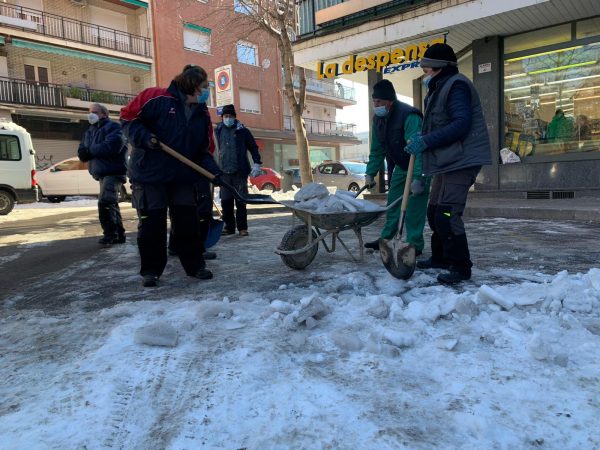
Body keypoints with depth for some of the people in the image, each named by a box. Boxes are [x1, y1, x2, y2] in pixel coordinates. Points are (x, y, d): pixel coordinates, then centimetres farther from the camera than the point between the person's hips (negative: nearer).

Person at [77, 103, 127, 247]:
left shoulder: (113, 127, -5)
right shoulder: (89, 132, 20)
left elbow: (111, 146, -22)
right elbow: (81, 154, 14)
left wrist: (90, 149, -9)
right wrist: (88, 152, -12)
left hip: (113, 171, -9)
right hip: (102, 173, 9)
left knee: (105, 202, -19)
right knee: (111, 205, 11)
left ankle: (110, 234, -11)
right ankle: (119, 235, 18)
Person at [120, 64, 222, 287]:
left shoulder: (202, 114, 6)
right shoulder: (156, 98, -10)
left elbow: (203, 150, 7)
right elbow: (128, 117, -4)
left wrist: (213, 170, -9)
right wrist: (143, 136, -20)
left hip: (184, 177, 4)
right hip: (149, 175, -4)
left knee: (188, 222, 6)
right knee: (151, 224, 3)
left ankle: (195, 265, 18)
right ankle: (151, 270, 16)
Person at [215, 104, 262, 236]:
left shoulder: (242, 131, 2)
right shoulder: (218, 131, 10)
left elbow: (253, 147, 4)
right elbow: (217, 149, 18)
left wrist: (257, 163, -7)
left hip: (240, 171, -3)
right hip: (224, 172, 3)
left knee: (240, 201, -1)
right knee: (226, 201, 4)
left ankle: (242, 227, 7)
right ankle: (229, 226, 14)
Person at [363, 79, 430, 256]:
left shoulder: (409, 116, -30)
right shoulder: (379, 118, -2)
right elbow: (377, 150, 5)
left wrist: (418, 178, -46)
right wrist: (370, 173, -2)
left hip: (420, 167, -8)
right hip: (401, 165, 8)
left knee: (414, 205, -12)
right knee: (393, 201, 9)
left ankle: (415, 244, -5)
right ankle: (385, 239, 17)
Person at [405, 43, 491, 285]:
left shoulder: (456, 85, -11)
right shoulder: (439, 89, 21)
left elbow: (461, 124, -22)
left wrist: (426, 141, -22)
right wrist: (422, 139, 5)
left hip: (461, 162, -11)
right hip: (447, 162, 11)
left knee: (447, 215, -15)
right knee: (434, 212, 14)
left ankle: (460, 266, -5)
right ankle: (440, 257, 28)